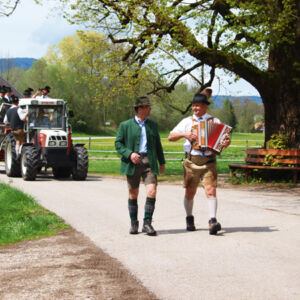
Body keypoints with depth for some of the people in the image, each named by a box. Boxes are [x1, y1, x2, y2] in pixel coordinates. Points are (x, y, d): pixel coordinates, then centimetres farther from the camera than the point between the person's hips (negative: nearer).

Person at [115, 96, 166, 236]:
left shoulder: (152, 125, 15)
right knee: (133, 195, 5)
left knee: (152, 192, -13)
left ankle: (147, 223, -5)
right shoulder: (125, 125, 4)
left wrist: (162, 162, 19)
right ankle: (134, 223, 19)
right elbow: (118, 143, 2)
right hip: (133, 163, -2)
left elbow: (158, 144, 21)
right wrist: (129, 154, -13)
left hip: (149, 162, 2)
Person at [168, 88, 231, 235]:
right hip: (191, 161, 2)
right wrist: (184, 134, -13)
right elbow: (170, 137, 4)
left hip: (209, 162, -2)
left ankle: (212, 221, -20)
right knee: (190, 192, 10)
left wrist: (226, 142, -19)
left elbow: (223, 138, 4)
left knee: (211, 190, -16)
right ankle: (189, 219, 30)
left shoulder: (214, 121, 7)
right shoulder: (187, 122, 8)